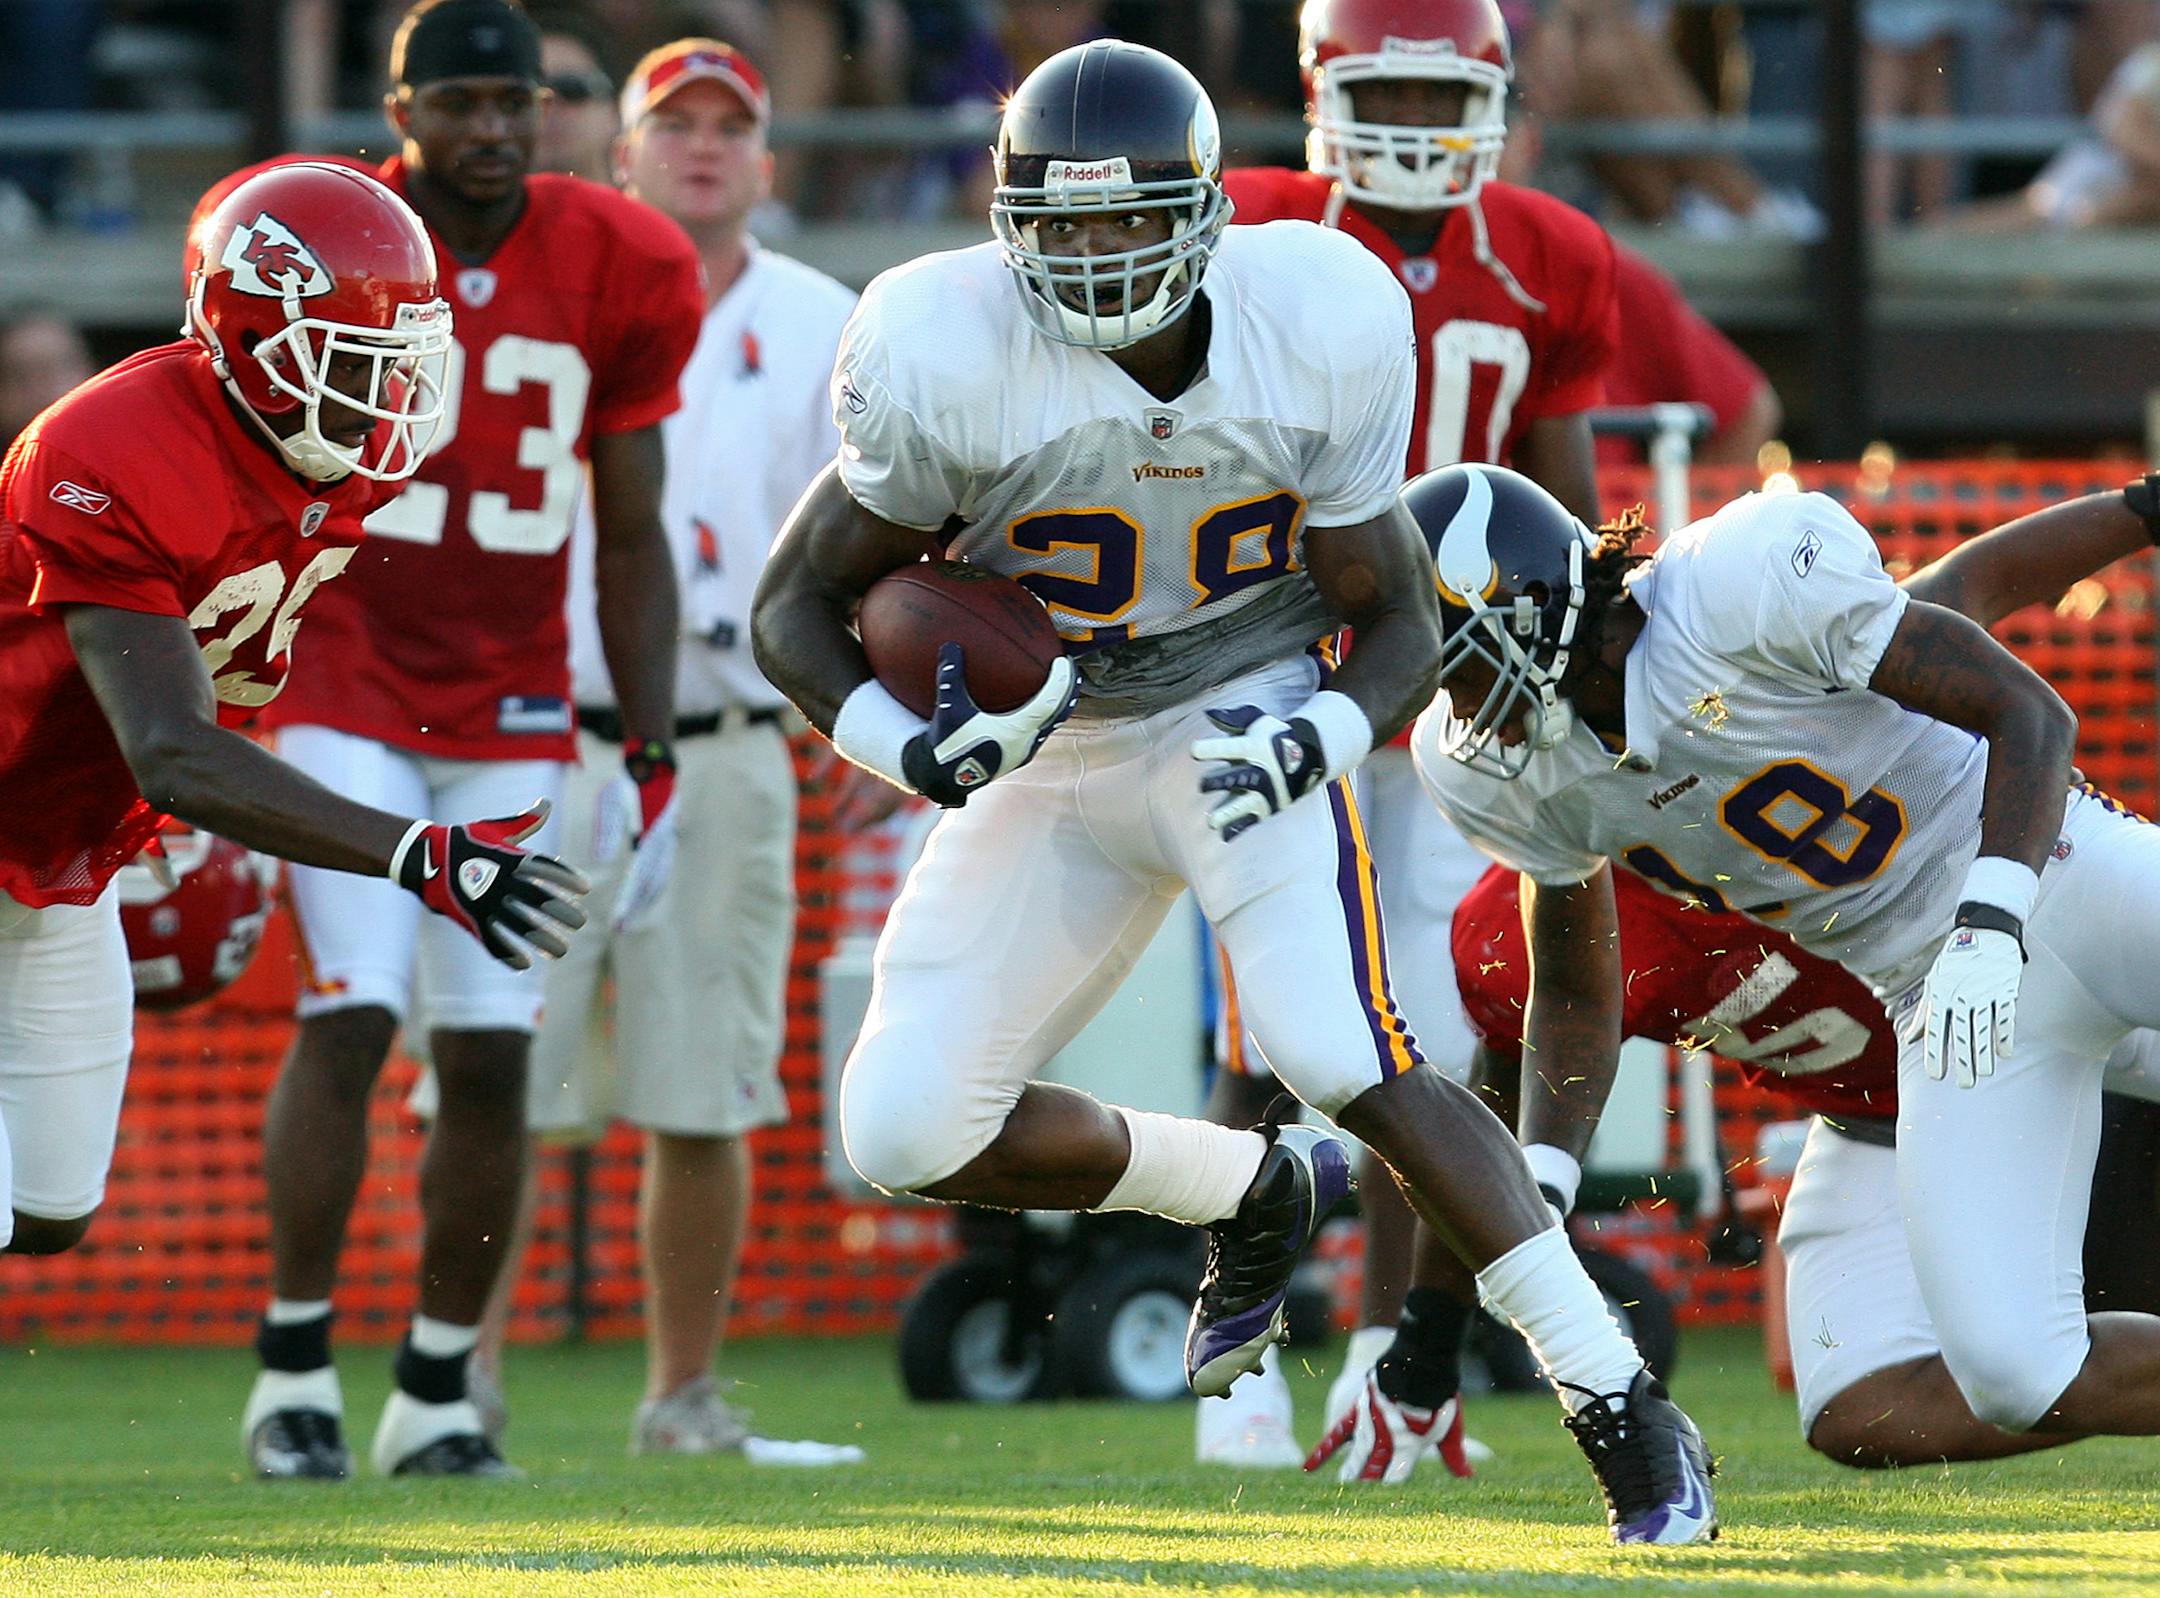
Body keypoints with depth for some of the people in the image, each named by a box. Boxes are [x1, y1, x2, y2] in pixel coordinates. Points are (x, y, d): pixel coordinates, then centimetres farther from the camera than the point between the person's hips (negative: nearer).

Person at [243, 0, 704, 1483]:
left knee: (493, 1055, -3)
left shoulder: (611, 273, -1)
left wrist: (653, 761, 2)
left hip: (518, 717, 3)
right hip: (349, 693, -2)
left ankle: (438, 1388, 9)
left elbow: (632, 540, 6)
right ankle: (297, 1363, -1)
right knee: (352, 1014, -14)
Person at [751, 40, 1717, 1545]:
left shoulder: (1315, 331, -19)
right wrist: (906, 744, -29)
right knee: (907, 1131, -6)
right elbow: (797, 603, -10)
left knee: (1348, 1061, -25)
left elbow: (1397, 623, -8)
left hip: (1248, 725, -2)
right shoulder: (954, 360, -21)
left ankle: (1631, 1419, -17)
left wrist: (1322, 736, -31)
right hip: (1055, 749, 2)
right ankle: (1256, 1194, 21)